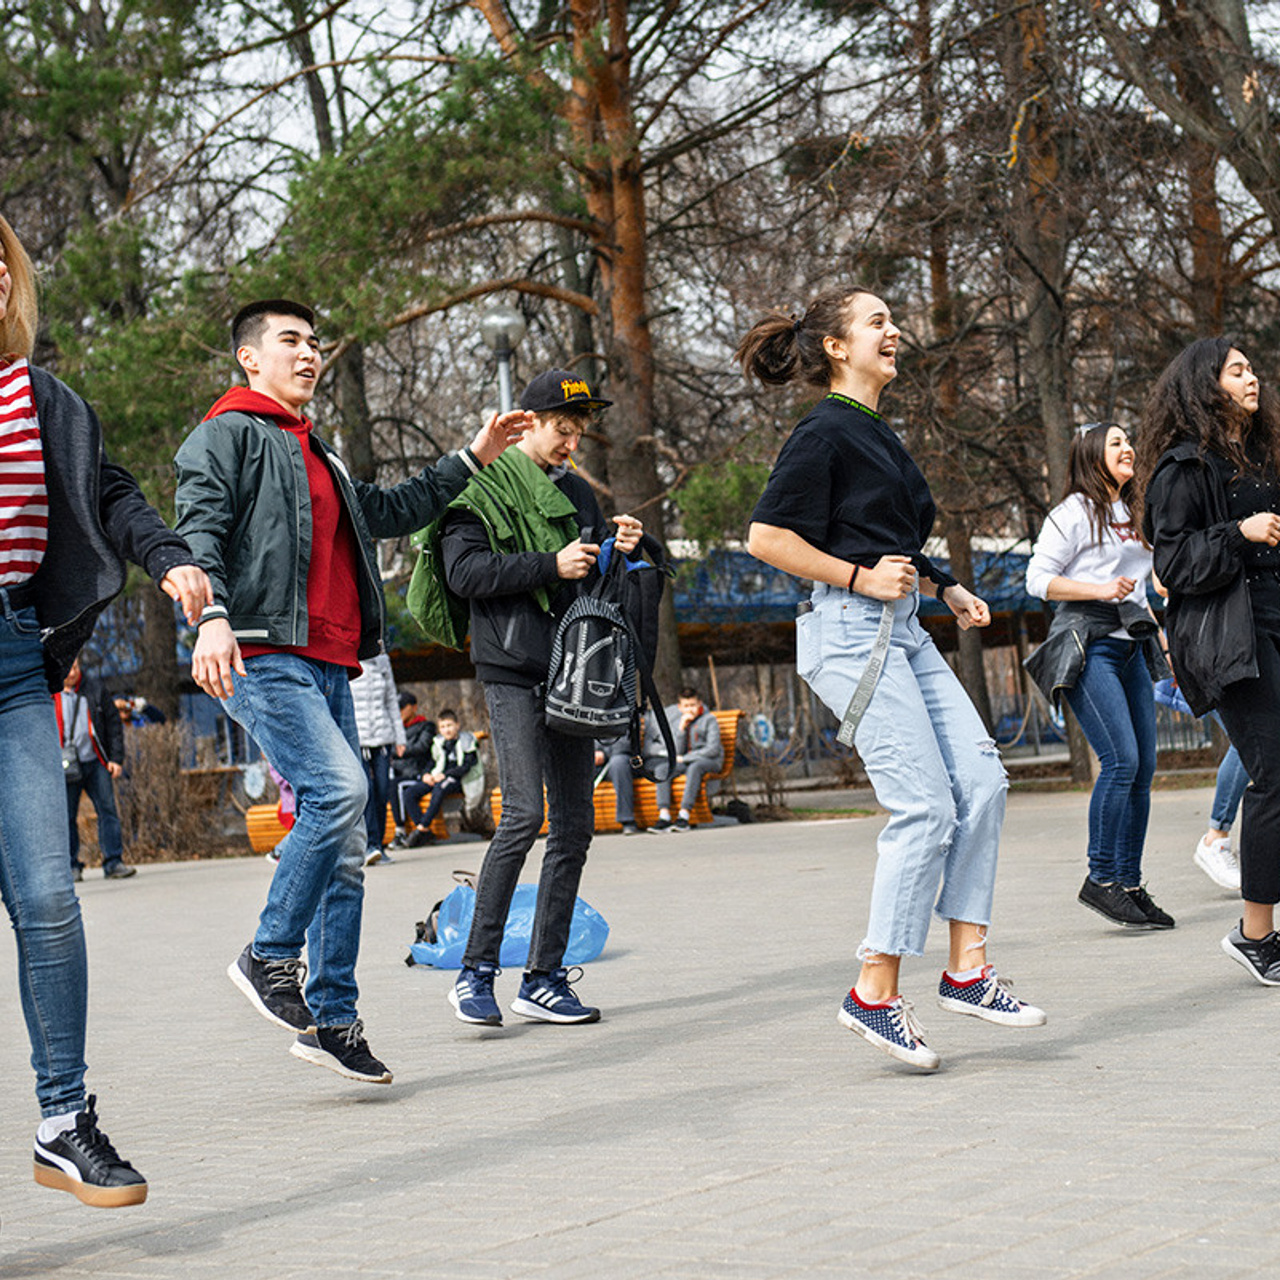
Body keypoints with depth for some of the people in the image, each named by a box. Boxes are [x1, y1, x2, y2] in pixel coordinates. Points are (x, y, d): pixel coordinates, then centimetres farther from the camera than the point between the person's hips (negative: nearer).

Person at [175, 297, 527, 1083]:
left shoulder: (318, 455, 29)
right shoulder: (229, 434, 3)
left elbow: (387, 512, 41)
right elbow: (200, 526, -11)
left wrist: (471, 460, 37)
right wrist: (213, 615, -27)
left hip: (327, 665, 9)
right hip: (262, 656, -9)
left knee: (345, 845, 3)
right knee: (338, 788, -25)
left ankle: (332, 1017, 6)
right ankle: (270, 958, -12)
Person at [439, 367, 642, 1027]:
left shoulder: (577, 494, 20)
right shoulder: (483, 487, 0)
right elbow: (465, 570, -13)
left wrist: (618, 551, 3)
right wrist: (550, 565, -18)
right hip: (512, 668, -7)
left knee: (575, 823, 3)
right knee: (524, 813, -17)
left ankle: (544, 978, 8)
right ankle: (475, 971, -9)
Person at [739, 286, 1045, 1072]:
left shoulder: (877, 434, 20)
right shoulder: (826, 432, -9)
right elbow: (768, 537, -14)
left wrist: (944, 588, 16)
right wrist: (863, 578, -15)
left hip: (903, 631, 9)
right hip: (851, 632, -9)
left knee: (981, 778, -1)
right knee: (926, 806, -12)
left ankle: (968, 969, 4)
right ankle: (876, 995, -4)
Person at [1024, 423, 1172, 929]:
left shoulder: (1129, 514, 21)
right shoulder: (1074, 512, -4)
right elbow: (1038, 579, -9)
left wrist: (1161, 638, 22)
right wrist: (1101, 591, -18)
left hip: (1130, 646, 8)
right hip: (1088, 645, -8)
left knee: (1143, 766, 2)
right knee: (1121, 759, -17)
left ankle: (1130, 884, 8)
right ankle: (1100, 880, -9)